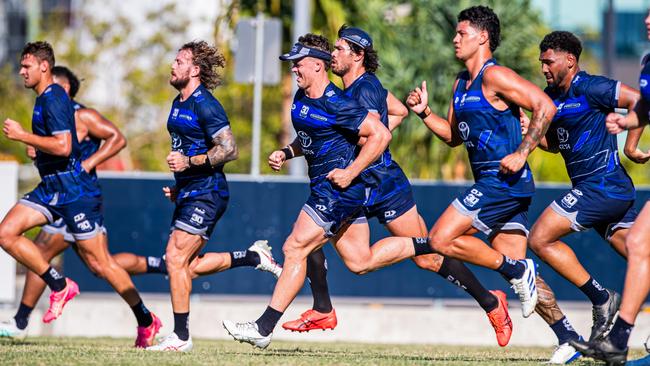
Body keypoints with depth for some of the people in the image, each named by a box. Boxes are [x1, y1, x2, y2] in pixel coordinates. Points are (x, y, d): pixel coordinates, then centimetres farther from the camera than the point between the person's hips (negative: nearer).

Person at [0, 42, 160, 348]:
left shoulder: (53, 99, -15)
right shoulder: (45, 98, 15)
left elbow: (63, 146, -27)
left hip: (74, 190, -10)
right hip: (51, 188, 10)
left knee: (99, 263, -6)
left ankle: (147, 321, 5)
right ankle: (60, 287, 2)